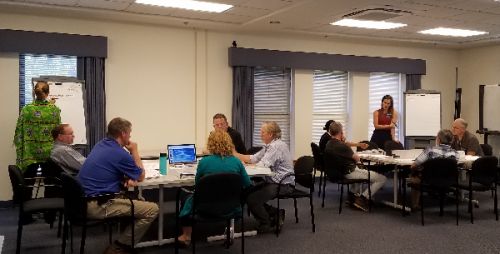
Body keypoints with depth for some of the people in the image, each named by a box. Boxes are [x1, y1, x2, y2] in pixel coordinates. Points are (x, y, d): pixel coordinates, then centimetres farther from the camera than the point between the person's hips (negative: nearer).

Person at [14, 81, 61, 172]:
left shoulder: (26, 110, -1)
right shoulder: (54, 110, -2)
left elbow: (19, 135, 0)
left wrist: (19, 159, 5)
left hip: (29, 155, 1)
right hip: (50, 154, 0)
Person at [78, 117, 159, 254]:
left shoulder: (101, 144, 11)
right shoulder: (120, 154, -16)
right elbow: (141, 176, 1)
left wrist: (126, 179, 3)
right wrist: (134, 151, 9)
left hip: (84, 200, 10)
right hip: (97, 206, -10)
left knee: (137, 199, 23)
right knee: (152, 209, -9)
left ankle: (123, 242, 23)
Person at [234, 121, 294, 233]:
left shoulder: (277, 146, -18)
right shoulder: (269, 145, 14)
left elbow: (262, 165, -23)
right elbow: (253, 158, 10)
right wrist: (235, 154, 1)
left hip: (283, 184, -10)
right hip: (272, 181, 10)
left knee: (252, 198, -18)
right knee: (247, 192, 5)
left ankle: (266, 225, 5)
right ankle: (275, 213, 14)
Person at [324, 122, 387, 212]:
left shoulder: (328, 144, 2)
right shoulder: (342, 146, -24)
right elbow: (357, 158, -10)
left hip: (340, 171, 10)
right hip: (350, 173, -10)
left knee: (366, 171, 39)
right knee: (382, 179, -7)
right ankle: (362, 199, -6)